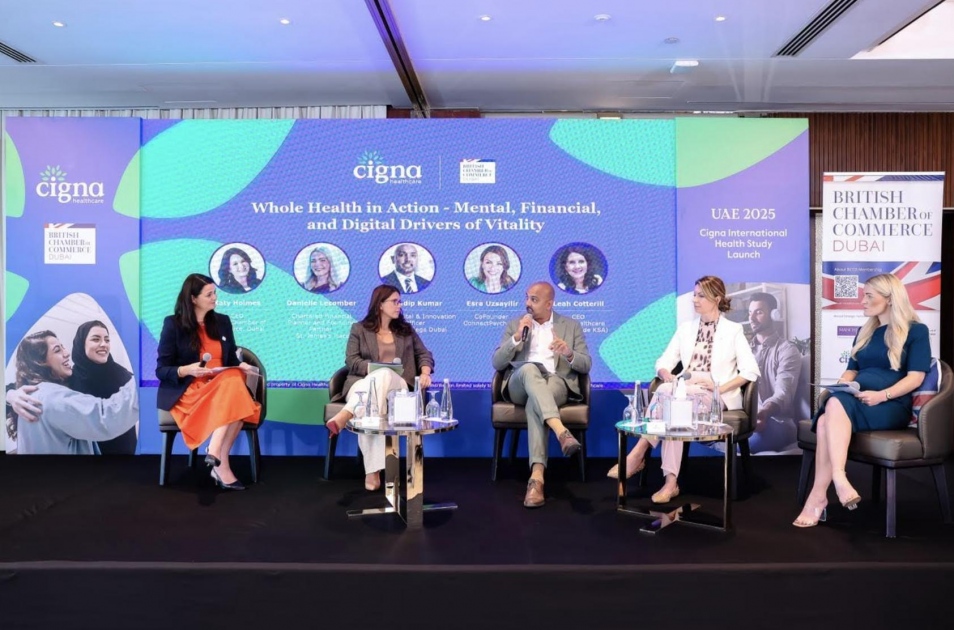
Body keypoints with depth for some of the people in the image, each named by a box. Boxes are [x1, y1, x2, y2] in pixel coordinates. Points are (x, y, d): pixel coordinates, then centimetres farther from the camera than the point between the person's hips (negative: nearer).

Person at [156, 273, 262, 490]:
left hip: (223, 387, 5)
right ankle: (221, 465, -33)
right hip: (187, 392, -5)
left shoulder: (223, 321, 15)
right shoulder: (173, 324, 0)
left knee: (236, 393, -33)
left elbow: (231, 359, 19)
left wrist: (241, 366, -5)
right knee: (233, 394, -35)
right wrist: (186, 370, -22)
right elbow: (161, 370, -3)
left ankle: (215, 454, -32)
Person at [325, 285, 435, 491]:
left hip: (396, 386, 1)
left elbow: (424, 354, 18)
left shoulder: (406, 329, 23)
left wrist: (425, 373, -5)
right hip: (363, 384, -1)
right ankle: (372, 471, -46)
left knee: (383, 377, -38)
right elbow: (351, 361, 3)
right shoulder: (359, 329, 14)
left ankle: (345, 416, -54)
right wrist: (376, 367, -14)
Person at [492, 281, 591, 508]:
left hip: (557, 383, -1)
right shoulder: (515, 325, 19)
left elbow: (586, 366, 9)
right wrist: (517, 337, -7)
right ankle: (561, 430, -55)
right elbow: (497, 363, 7)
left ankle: (537, 475, -47)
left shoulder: (572, 326, 17)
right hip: (520, 385, 1)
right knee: (529, 369, -37)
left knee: (535, 403, -38)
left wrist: (569, 354, -13)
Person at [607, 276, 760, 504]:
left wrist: (720, 388, -15)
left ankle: (638, 455, -29)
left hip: (716, 398, -3)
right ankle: (671, 482, -36)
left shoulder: (733, 330, 6)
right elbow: (663, 362, 11)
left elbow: (750, 371, -2)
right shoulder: (686, 328, 18)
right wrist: (667, 376, -13)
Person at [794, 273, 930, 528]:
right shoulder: (865, 332, 25)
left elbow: (916, 377, -4)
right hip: (856, 402, 5)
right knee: (825, 421, -33)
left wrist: (882, 395, -21)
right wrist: (841, 384, 0)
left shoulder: (916, 331, 6)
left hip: (891, 406, -5)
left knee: (837, 404, -37)